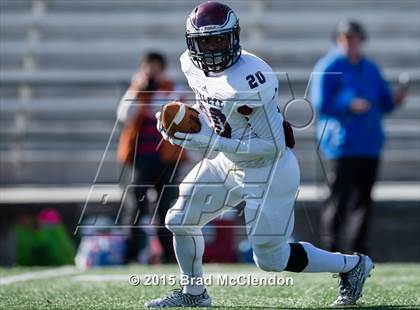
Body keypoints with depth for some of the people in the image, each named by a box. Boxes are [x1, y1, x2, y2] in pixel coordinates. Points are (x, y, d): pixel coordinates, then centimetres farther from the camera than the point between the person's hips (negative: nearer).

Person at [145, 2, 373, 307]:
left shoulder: (249, 80, -32)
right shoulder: (192, 64, -6)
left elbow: (273, 146, -29)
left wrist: (207, 141, -29)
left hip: (269, 170, -8)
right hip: (229, 163, 8)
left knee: (270, 258, 1)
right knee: (179, 221, 12)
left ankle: (352, 265, 20)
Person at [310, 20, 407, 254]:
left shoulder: (371, 69, 18)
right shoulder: (328, 68, -2)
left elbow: (384, 104, 21)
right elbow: (320, 105, -9)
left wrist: (395, 99, -1)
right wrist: (349, 105, -21)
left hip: (370, 145, 6)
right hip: (342, 145, -6)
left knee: (364, 199, 6)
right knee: (340, 198, -10)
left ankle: (359, 249, 12)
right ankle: (331, 248, -4)